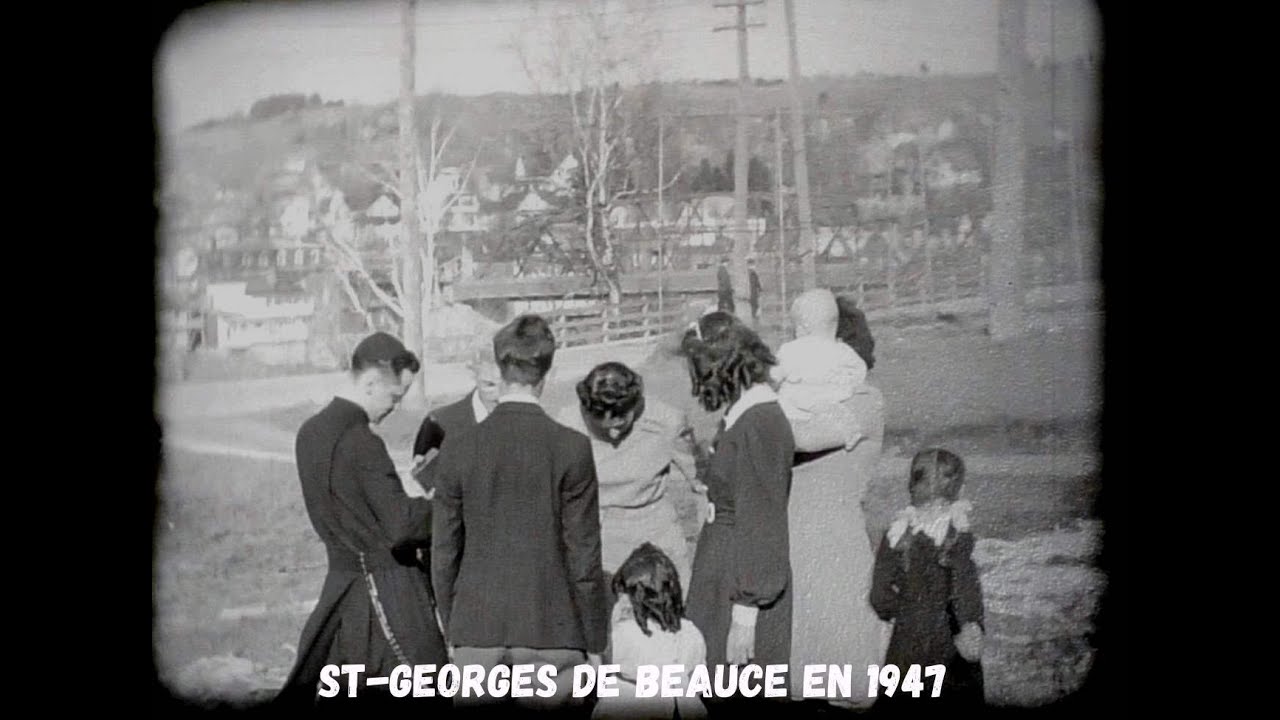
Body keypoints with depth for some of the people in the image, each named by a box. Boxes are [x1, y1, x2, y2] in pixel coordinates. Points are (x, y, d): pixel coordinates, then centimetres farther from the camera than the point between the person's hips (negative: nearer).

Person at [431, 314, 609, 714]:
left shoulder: (457, 450, 0)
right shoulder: (571, 448, -7)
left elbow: (443, 556, 5)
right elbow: (584, 556, -5)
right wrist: (593, 642, 3)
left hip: (477, 634, 2)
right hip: (550, 635, -2)